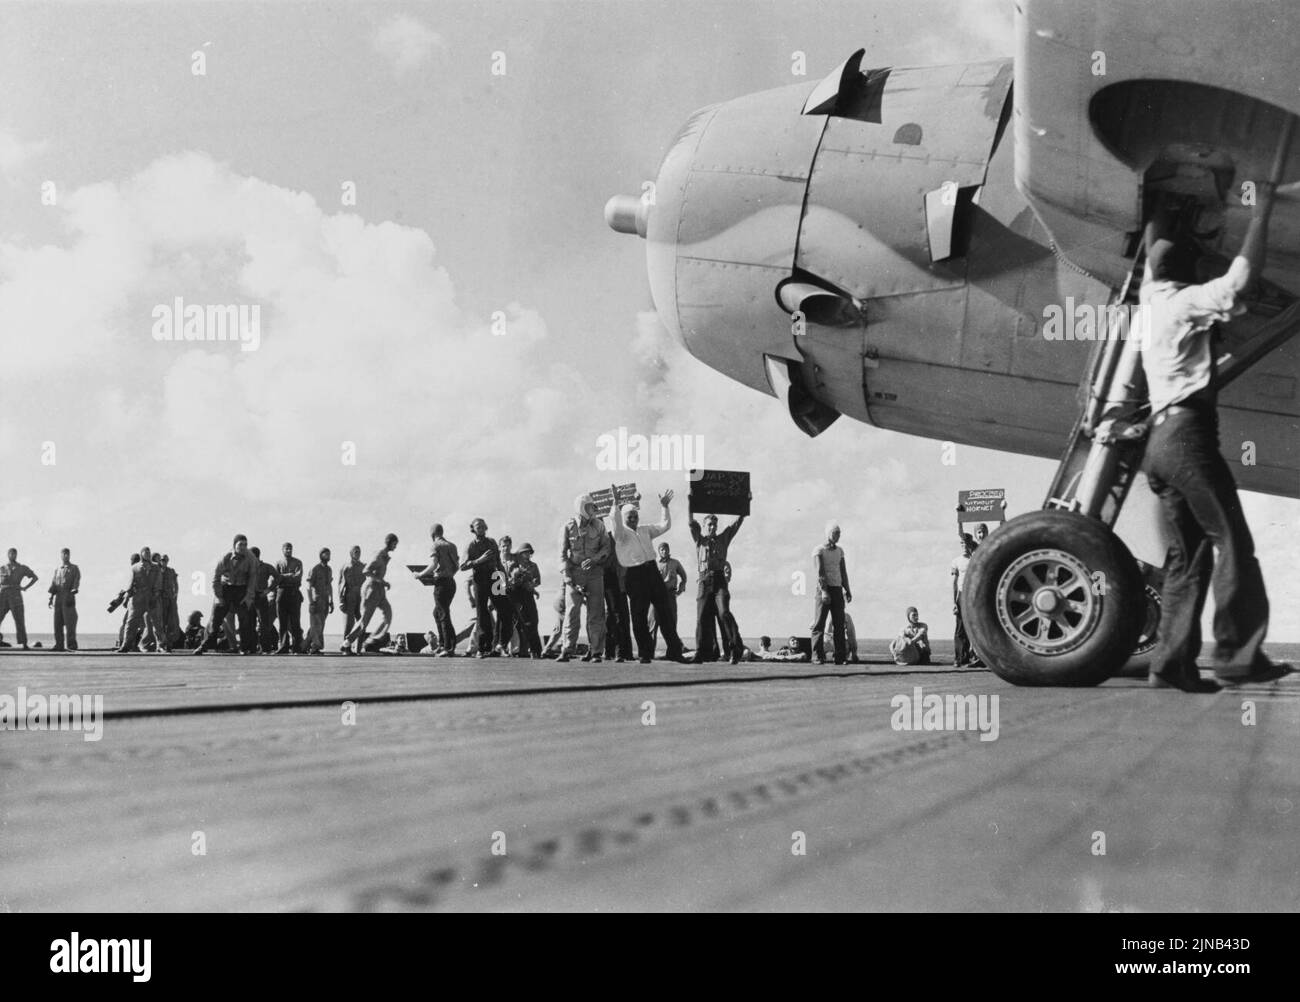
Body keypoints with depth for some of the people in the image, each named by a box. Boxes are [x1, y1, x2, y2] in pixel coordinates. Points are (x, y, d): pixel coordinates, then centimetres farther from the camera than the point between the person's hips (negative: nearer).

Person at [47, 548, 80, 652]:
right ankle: (59, 645, 6)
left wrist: (72, 595, -16)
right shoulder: (57, 570, 18)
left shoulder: (74, 568, 7)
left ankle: (71, 645, -8)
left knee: (69, 623, -9)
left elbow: (76, 582, -3)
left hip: (68, 598, -4)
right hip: (57, 598, 4)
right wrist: (51, 598, 3)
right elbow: (53, 584, 14)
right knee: (57, 623, 2)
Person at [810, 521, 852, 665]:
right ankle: (818, 657, -4)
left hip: (837, 589, 6)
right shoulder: (819, 550, -4)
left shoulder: (839, 551, 15)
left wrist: (847, 590, 9)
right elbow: (819, 573, -13)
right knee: (819, 624, -5)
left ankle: (840, 657, 3)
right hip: (824, 589, -6)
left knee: (839, 625, 3)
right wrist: (824, 591, -22)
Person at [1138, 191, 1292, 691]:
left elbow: (1156, 240, 34)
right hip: (1187, 430, -8)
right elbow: (1240, 279, -19)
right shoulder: (1183, 301, -6)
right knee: (1232, 542, -7)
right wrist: (1261, 208, -11)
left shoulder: (1151, 294, 16)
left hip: (1160, 438, 8)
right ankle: (1237, 654, -11)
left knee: (1189, 552, 6)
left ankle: (1172, 661, 0)